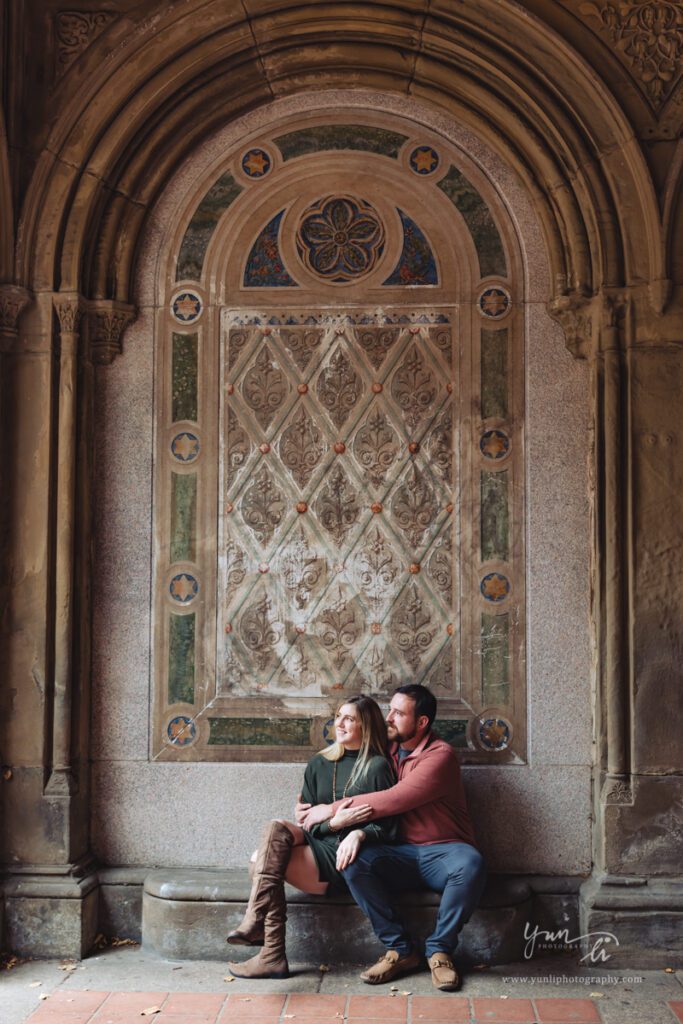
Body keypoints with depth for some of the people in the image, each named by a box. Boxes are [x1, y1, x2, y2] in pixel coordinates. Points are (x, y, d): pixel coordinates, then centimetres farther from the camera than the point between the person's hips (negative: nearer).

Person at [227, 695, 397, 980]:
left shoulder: (377, 767, 2)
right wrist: (331, 822, -10)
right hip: (319, 845, 5)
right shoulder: (319, 764, 17)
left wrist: (359, 834, -23)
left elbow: (388, 827, -3)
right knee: (276, 829, -26)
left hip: (349, 858, -5)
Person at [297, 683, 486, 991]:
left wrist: (332, 810, -16)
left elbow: (394, 800, -19)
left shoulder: (440, 756, -11)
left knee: (471, 863, -38)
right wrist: (316, 810, -5)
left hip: (443, 853, -4)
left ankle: (439, 949, -17)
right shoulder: (388, 753, 12)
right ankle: (400, 949, -14)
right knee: (353, 860, -26)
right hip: (402, 855, 4)